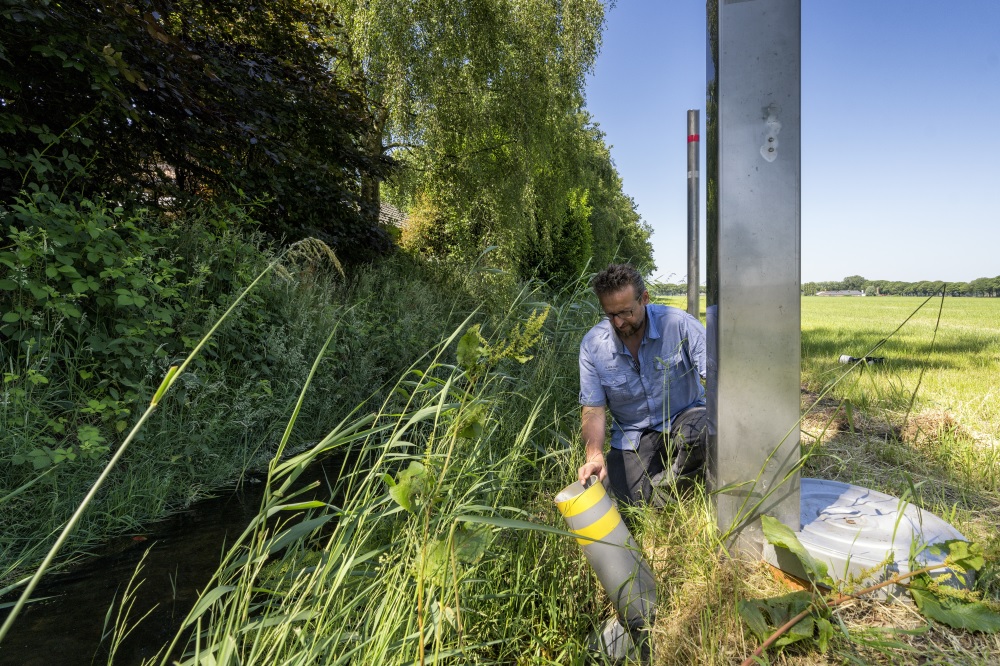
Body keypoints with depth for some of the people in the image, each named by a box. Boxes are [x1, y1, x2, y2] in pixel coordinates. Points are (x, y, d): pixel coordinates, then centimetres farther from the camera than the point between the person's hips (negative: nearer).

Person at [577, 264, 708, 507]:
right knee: (633, 501, -15)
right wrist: (595, 455, -26)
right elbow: (593, 408, -9)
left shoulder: (677, 323, -16)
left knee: (703, 427, -35)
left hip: (684, 418, -1)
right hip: (633, 435, 1)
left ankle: (669, 481, -4)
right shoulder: (592, 345, -11)